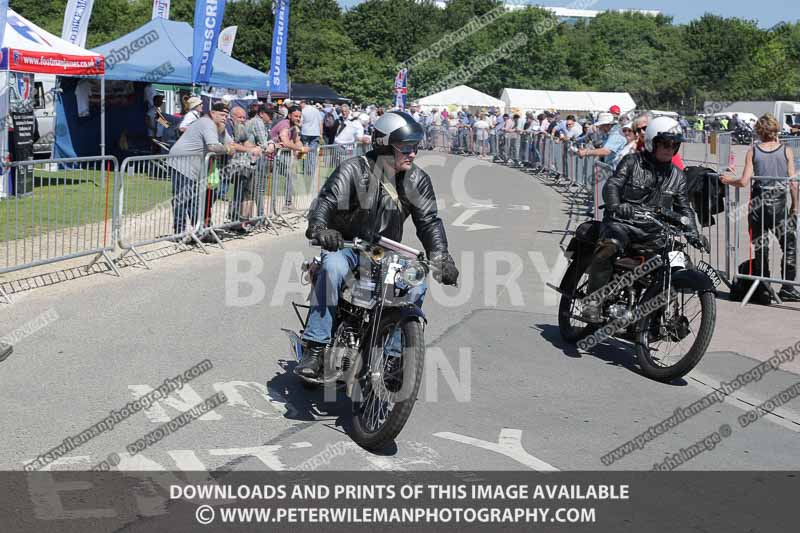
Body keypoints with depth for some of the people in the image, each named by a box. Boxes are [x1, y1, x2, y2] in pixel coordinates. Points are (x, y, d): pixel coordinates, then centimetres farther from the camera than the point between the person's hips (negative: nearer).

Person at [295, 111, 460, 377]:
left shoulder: (418, 180, 1)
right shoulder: (354, 170, -12)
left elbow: (429, 220, 0)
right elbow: (326, 200, -21)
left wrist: (441, 257, -15)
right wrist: (319, 228, -43)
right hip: (345, 246, -4)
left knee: (418, 283, -19)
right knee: (332, 269, -35)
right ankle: (315, 349, -30)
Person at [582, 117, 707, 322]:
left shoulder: (678, 176, 17)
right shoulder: (632, 161, 3)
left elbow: (684, 208, 15)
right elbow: (611, 185, -9)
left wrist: (693, 234, -2)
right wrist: (615, 206, -30)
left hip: (653, 232, 5)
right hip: (622, 222, -5)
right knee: (609, 247, -35)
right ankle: (593, 300, -28)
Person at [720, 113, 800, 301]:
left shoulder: (753, 152, -1)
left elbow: (744, 182, -6)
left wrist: (728, 180, 12)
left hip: (758, 204, 2)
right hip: (780, 204, -2)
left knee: (760, 248, 11)